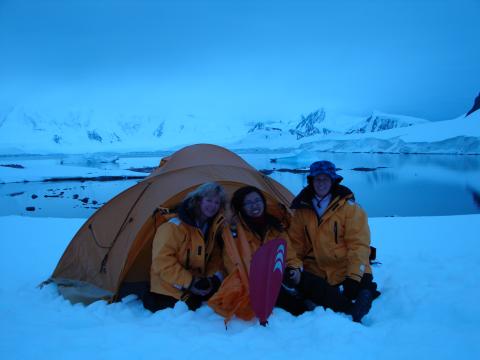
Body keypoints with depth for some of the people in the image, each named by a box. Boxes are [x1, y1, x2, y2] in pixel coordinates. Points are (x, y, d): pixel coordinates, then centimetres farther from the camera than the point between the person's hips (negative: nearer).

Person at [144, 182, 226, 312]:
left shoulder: (214, 227, 3)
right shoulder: (175, 226, -20)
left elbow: (215, 258, 11)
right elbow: (162, 261, -23)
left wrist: (215, 277, -8)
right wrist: (189, 282, -23)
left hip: (196, 288, 6)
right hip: (170, 289, -6)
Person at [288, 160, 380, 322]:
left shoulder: (348, 206, -5)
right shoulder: (302, 208, 4)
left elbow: (358, 244, -8)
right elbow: (296, 242, 7)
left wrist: (354, 276, -18)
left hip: (347, 270, -2)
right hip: (316, 271, 3)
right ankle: (351, 310, -36)